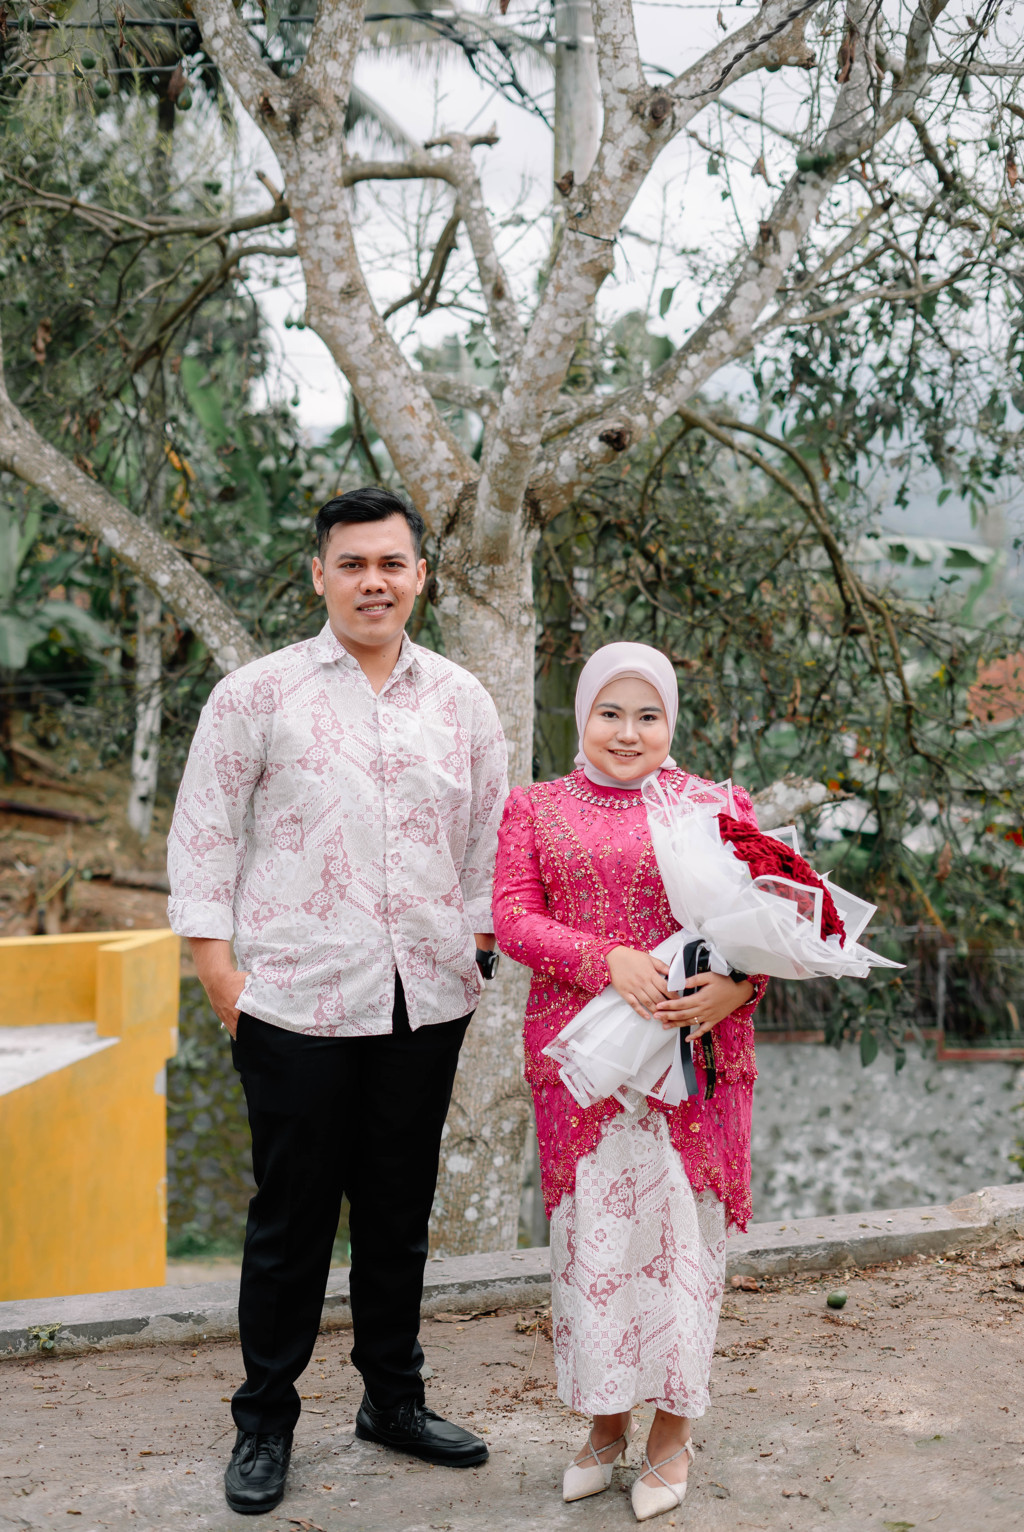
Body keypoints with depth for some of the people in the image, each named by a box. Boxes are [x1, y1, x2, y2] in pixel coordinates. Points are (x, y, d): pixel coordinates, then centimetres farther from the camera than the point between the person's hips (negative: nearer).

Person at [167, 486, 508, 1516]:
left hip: (425, 1003, 3)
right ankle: (264, 1423, 19)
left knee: (400, 1209, 13)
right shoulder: (258, 694, 0)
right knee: (292, 1217, 4)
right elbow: (203, 832, 1)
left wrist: (476, 946, 8)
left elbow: (489, 836, 16)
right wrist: (216, 965, -5)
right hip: (297, 1003, -3)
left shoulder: (460, 701, 10)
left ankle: (393, 1400, 29)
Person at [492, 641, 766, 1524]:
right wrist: (610, 960, -17)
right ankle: (606, 1422, 21)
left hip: (694, 1056, 0)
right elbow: (512, 918, -1)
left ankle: (674, 1428, 19)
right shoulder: (535, 810, 10)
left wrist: (734, 984, -16)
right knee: (591, 1233, 4)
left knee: (680, 1226, 3)